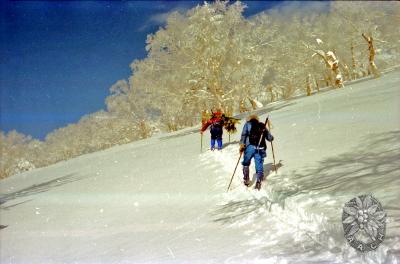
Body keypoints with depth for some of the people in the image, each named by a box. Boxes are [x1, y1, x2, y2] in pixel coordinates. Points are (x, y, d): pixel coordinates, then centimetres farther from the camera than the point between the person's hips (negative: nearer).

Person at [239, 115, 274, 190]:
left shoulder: (248, 124, 14)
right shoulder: (262, 126, 21)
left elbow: (244, 134, -4)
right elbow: (270, 138, 21)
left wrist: (242, 145, -8)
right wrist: (271, 137, 43)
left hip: (250, 147, -2)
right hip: (260, 149, 2)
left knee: (246, 164, 15)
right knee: (259, 165, 8)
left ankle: (246, 179, 6)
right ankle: (258, 182, -1)